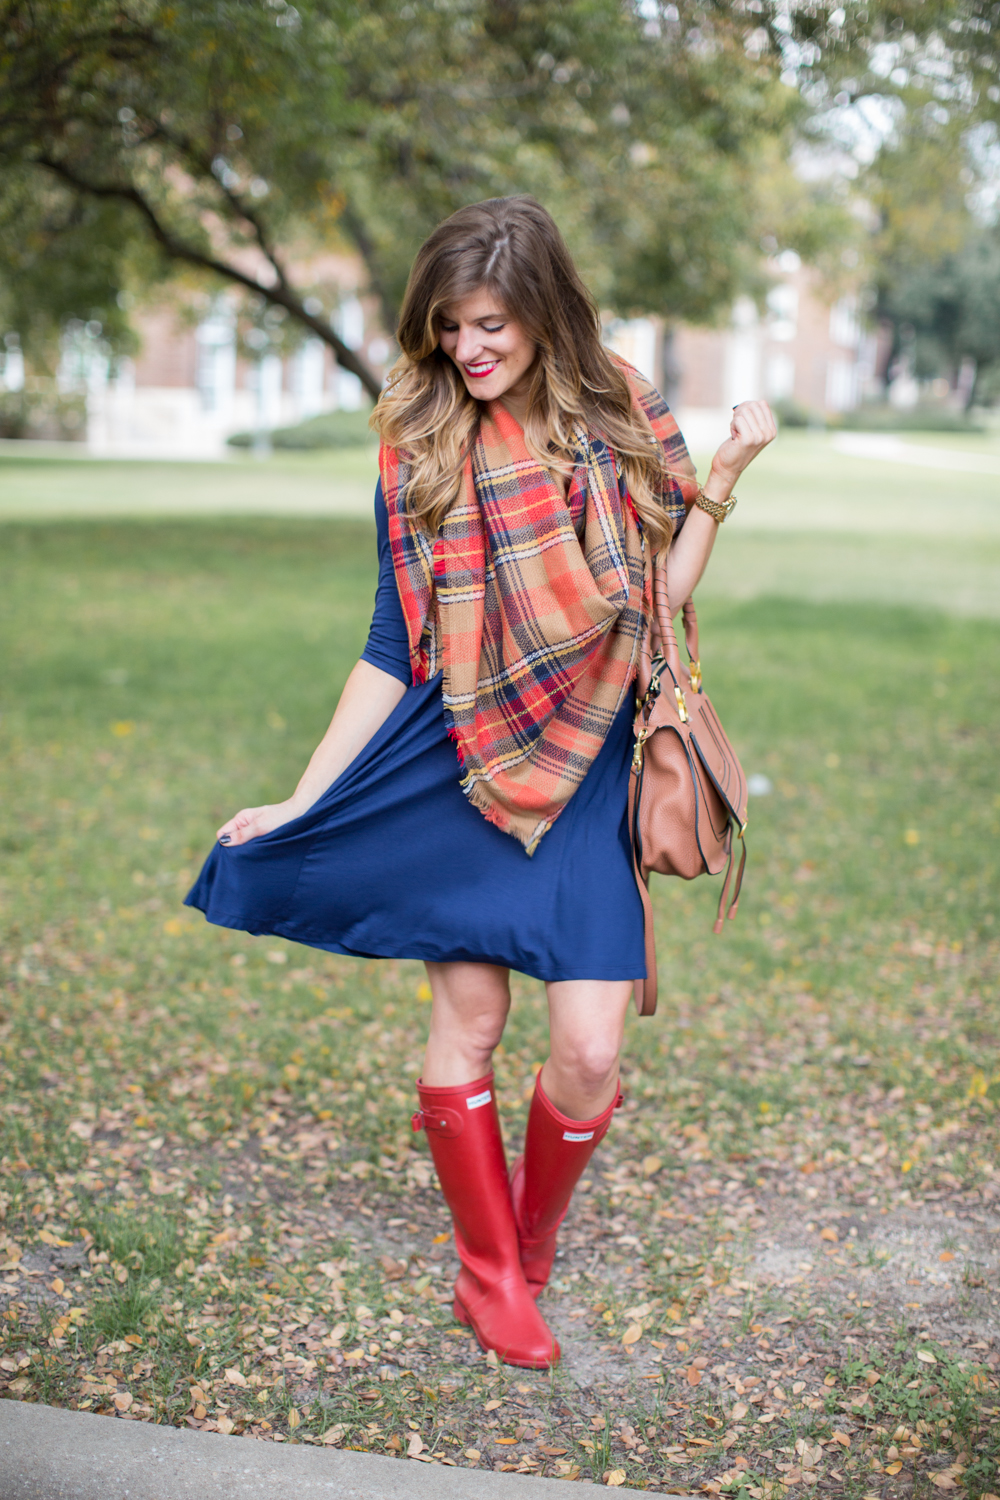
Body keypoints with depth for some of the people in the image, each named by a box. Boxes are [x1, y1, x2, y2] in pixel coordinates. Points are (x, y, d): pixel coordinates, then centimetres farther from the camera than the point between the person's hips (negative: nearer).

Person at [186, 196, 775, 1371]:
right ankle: (488, 1274, 26)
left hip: (583, 776, 1)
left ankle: (532, 1243, 26)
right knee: (465, 1026, 5)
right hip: (459, 775, 0)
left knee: (588, 1052, -3)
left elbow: (658, 600, 3)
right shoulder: (421, 450, 0)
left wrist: (725, 473, -6)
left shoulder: (617, 420, 3)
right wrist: (303, 798, 2)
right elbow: (394, 649, 3)